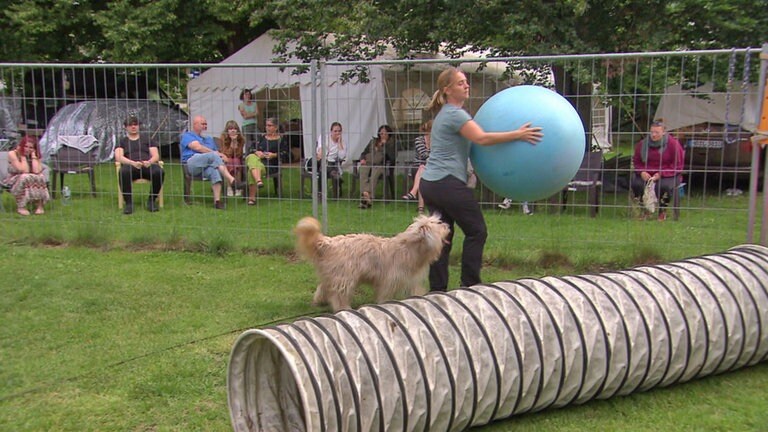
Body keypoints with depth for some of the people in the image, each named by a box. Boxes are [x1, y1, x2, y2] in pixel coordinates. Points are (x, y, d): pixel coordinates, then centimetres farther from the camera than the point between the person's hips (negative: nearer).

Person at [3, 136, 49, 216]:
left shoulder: (35, 155, -2)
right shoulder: (13, 154, -13)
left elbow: (37, 171, -22)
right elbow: (24, 171, -24)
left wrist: (33, 155, -16)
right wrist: (23, 156, -19)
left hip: (32, 182, 3)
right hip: (13, 182, -3)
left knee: (41, 177, -29)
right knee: (25, 177, -36)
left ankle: (39, 205, -20)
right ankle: (20, 207, -24)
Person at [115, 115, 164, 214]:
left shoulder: (147, 139, 26)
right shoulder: (122, 141, 23)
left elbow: (156, 155, 15)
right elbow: (118, 157, 5)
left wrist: (149, 162, -11)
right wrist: (133, 163, -16)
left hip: (147, 165, 1)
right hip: (130, 166, -1)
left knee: (159, 172, -35)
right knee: (123, 173, -39)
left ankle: (152, 201, -19)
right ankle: (128, 202, -26)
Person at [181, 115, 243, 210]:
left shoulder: (209, 139, 35)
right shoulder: (187, 135, 16)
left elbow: (217, 153, 23)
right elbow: (198, 147, -3)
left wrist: (222, 157, -1)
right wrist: (215, 153, -5)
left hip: (207, 166, 4)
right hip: (192, 163, -4)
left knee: (214, 171, -34)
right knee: (213, 156, -33)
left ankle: (217, 200, -47)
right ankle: (231, 180, -44)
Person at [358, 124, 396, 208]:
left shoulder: (391, 144, 16)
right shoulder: (373, 141, 28)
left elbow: (392, 157, -2)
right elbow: (364, 153, 26)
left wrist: (385, 144, -3)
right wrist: (362, 159, 3)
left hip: (379, 165, -3)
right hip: (367, 163, 3)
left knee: (374, 174, -37)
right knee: (363, 173, -32)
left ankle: (367, 197, -51)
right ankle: (366, 194, -51)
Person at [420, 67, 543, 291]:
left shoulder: (444, 114, 21)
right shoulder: (455, 114, -10)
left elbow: (474, 140, 26)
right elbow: (482, 139, -24)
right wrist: (517, 134, -25)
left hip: (428, 183, 9)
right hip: (448, 183, -9)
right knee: (476, 231, 2)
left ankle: (437, 290, 12)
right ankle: (469, 285, 5)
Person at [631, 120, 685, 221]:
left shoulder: (673, 143, -7)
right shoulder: (643, 143, 4)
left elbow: (677, 165, -7)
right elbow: (636, 161, 12)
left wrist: (661, 174, -20)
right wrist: (642, 172, -11)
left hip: (667, 175, -3)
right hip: (647, 174, 3)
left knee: (664, 185, -37)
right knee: (635, 182, -27)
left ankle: (662, 211, -6)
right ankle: (644, 210, -3)